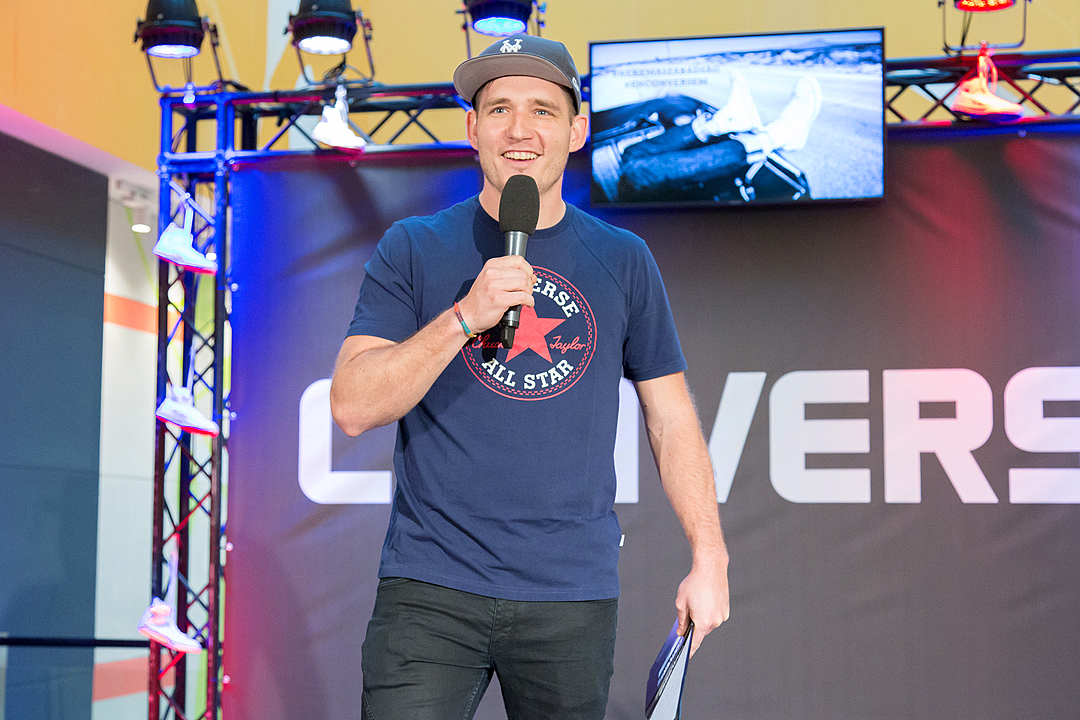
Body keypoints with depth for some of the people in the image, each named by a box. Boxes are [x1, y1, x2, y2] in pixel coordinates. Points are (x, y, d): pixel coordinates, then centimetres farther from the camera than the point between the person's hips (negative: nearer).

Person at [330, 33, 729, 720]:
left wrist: (710, 558, 6)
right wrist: (465, 316, -17)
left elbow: (672, 418, 12)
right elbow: (352, 406, -6)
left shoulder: (623, 261, 8)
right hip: (429, 587, -1)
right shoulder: (412, 250, 3)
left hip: (574, 596, 2)